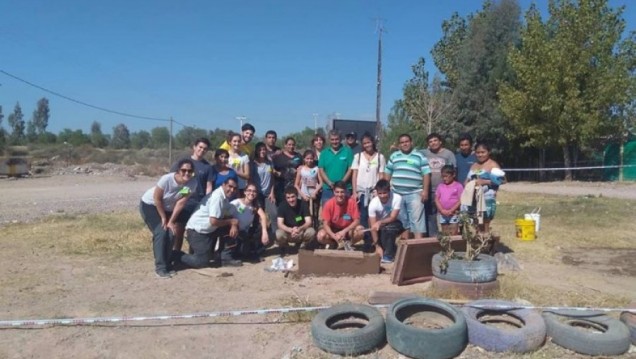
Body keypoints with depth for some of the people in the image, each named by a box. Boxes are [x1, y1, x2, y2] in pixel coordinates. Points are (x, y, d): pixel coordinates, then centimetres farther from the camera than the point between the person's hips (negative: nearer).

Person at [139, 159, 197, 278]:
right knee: (161, 232, -16)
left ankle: (167, 264, 11)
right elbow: (157, 199, -22)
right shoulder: (167, 179, -35)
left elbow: (181, 202, -18)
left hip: (167, 208, 4)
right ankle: (160, 267, -9)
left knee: (170, 233, -5)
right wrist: (164, 218, -13)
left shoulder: (192, 183, -24)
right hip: (150, 205, -4)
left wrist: (171, 221, -16)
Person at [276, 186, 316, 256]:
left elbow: (309, 222, -19)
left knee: (312, 232, -31)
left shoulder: (303, 204, -14)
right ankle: (284, 247, 3)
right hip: (288, 232, 0)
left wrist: (299, 229, -41)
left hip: (301, 232, 0)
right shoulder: (282, 206, -15)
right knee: (278, 234, -33)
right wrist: (291, 230, -41)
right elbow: (280, 224, -22)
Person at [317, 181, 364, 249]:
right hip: (333, 230, 0)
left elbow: (357, 221, -17)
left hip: (348, 230, 0)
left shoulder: (351, 202, -19)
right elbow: (325, 224, -18)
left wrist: (344, 231, -29)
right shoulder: (329, 204, -18)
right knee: (320, 236, -29)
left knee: (361, 230, -30)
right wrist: (334, 236, -35)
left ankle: (348, 243, -1)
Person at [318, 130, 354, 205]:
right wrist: (329, 183, -11)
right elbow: (321, 170, 4)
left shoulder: (347, 151, 3)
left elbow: (350, 169, -2)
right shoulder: (324, 153, 10)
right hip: (327, 189, 2)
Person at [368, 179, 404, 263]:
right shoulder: (373, 203, -24)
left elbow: (393, 218, -25)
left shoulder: (397, 198, -26)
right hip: (380, 226, 3)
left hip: (394, 224, -3)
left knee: (387, 228, -34)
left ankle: (388, 256, -20)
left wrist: (380, 222, -43)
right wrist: (377, 246, -27)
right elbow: (373, 226, -23)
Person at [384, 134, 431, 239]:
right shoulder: (394, 156, 13)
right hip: (397, 194, 4)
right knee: (402, 221, 10)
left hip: (414, 194, -4)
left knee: (417, 220, -7)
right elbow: (387, 174, 15)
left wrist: (425, 191, -11)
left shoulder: (420, 156, 3)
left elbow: (426, 174, -2)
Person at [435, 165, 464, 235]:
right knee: (444, 234, 10)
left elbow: (460, 200, -8)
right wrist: (442, 210, -11)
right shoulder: (440, 186, 7)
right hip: (442, 214, 4)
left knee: (453, 235, -4)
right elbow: (436, 199, 3)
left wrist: (451, 211, -15)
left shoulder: (458, 186, -4)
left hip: (454, 214, -4)